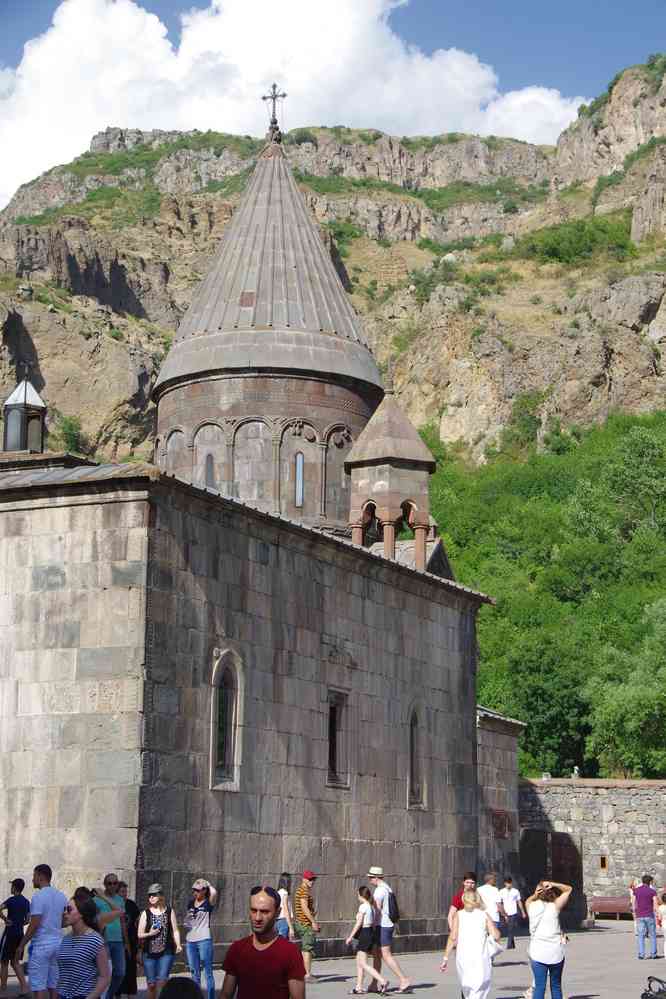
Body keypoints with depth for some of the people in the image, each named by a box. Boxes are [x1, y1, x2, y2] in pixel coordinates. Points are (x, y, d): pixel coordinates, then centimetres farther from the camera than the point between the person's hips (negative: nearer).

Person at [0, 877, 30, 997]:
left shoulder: (11, 900, -12)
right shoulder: (26, 902, 9)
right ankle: (24, 987, 2)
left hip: (10, 934, -7)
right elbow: (27, 920, 13)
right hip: (20, 934, 7)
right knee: (15, 961, 13)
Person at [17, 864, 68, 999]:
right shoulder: (62, 896, 9)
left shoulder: (38, 896, -13)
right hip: (58, 942, 7)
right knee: (54, 984, 12)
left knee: (39, 986, -4)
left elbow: (34, 925, -16)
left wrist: (21, 945, -9)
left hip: (41, 944, -7)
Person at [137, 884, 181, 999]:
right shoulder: (146, 913, 6)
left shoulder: (169, 911, 6)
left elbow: (175, 930, 7)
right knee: (151, 983, 2)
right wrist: (149, 934, -13)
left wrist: (178, 945, -8)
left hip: (166, 952, -1)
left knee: (162, 980, -14)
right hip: (149, 953, 1)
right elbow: (139, 934, 7)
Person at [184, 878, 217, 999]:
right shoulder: (191, 903, 11)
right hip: (190, 941, 6)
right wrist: (186, 922, 2)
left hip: (204, 940, -6)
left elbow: (214, 892, -27)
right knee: (194, 973, 12)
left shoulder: (208, 903, -6)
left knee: (208, 972, -3)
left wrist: (208, 884, -9)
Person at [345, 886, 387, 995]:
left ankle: (382, 981, -21)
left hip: (364, 934, -9)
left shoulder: (363, 906, -14)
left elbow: (358, 924, -15)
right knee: (359, 962, 15)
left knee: (363, 963, -9)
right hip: (371, 933, 9)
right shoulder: (372, 907, 12)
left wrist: (350, 937, -10)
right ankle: (359, 987, 15)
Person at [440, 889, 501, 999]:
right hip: (481, 958, -1)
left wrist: (445, 958, -2)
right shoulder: (484, 914, 6)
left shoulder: (459, 914, 5)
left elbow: (453, 937, -4)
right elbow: (496, 935, -3)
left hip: (463, 958, 1)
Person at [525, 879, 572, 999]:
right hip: (556, 952, 0)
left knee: (539, 986, -1)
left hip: (538, 952, 0)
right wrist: (552, 884, -3)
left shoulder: (531, 906, 0)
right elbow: (568, 889, 8)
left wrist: (535, 895, 5)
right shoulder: (555, 907, -3)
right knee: (556, 986, 12)